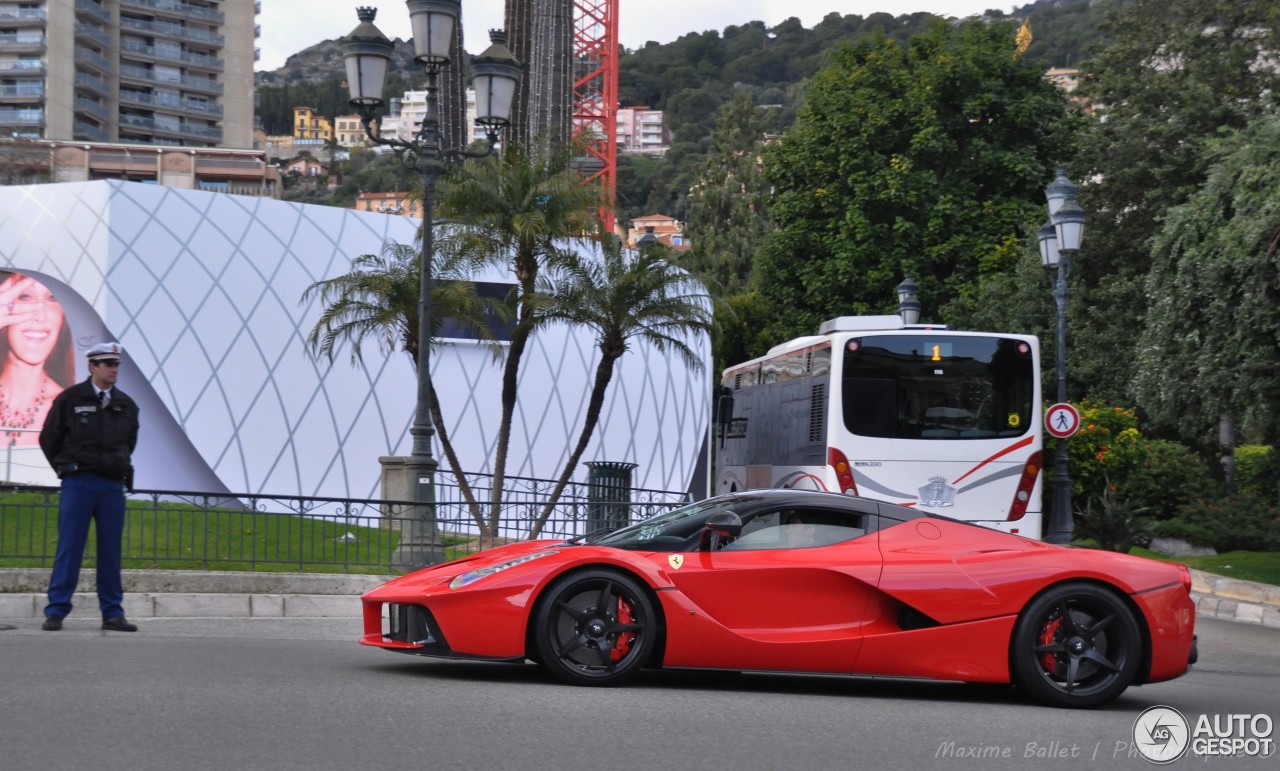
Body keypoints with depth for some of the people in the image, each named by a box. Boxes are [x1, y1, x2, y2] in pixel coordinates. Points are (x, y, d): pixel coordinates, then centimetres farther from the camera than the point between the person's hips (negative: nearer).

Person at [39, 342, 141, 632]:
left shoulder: (126, 405, 10)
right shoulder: (70, 399, -1)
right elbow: (48, 438, 6)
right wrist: (67, 469, 8)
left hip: (113, 486, 4)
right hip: (78, 484, -3)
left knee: (111, 551, 4)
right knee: (69, 548, -5)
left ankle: (112, 613, 7)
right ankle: (56, 611, -3)